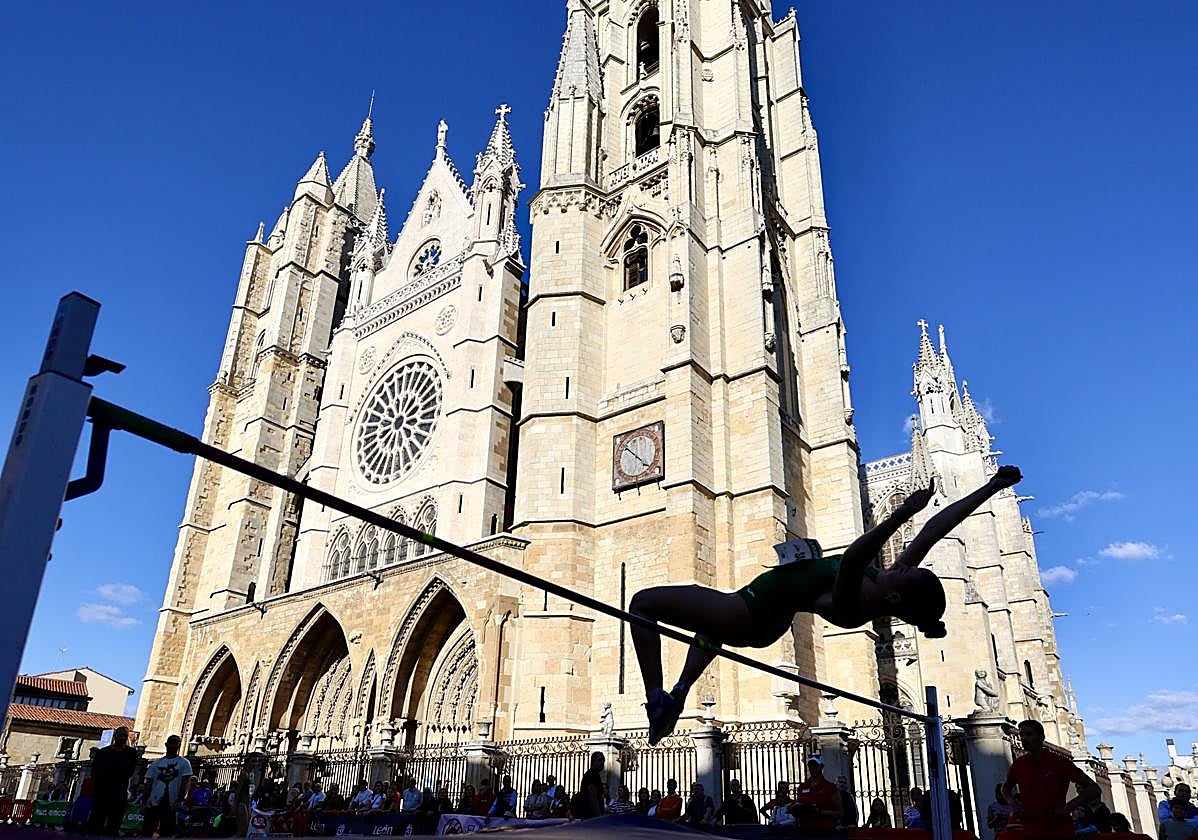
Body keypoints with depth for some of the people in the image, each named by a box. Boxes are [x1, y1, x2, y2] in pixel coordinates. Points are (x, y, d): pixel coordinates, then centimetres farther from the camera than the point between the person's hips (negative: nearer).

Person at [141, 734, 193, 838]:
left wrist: (179, 801, -18)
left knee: (166, 834, 0)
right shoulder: (155, 763, 13)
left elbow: (185, 784, -6)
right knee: (146, 833, 2)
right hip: (153, 802, 3)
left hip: (171, 804, -3)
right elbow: (148, 785, 12)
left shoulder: (184, 763, 2)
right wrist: (144, 803, 3)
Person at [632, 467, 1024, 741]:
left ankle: (658, 703, 1)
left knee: (643, 602, -2)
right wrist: (993, 487, -12)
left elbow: (851, 557, -59)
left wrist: (900, 514, -69)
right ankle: (679, 694, 40)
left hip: (748, 614, -9)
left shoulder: (848, 607, -38)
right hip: (769, 617, 10)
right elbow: (934, 530, -13)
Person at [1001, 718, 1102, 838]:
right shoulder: (1018, 765, 3)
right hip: (1030, 833, 3)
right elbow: (1005, 788, 22)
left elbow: (1094, 789, -6)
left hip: (1061, 832, -3)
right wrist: (1013, 804, 1)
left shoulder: (1059, 762, -7)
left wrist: (1068, 808, -16)